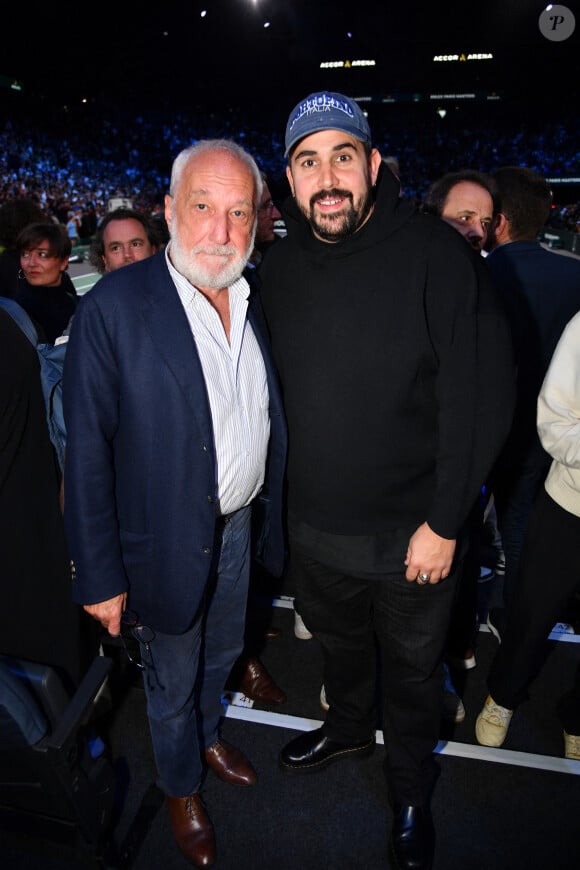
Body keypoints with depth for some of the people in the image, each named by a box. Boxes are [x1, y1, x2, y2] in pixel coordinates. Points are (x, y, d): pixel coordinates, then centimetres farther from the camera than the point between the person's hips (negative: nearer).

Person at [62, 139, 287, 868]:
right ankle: (180, 789, 49)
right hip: (167, 541, -5)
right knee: (172, 679, 20)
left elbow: (268, 418, 7)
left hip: (239, 525, 6)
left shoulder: (256, 302, -1)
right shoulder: (113, 307, -21)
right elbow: (86, 455, -18)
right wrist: (99, 576, -15)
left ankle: (209, 737, 60)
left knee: (221, 653, 29)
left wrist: (270, 517, 8)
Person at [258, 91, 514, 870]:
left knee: (412, 671, 20)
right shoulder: (280, 266, 0)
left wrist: (445, 523, -17)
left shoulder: (434, 254, -17)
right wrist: (291, 496, 7)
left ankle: (411, 790, 49)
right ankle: (349, 730, 60)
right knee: (339, 645, 29)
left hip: (412, 533, -4)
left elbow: (481, 394, -17)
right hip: (313, 526, 5)